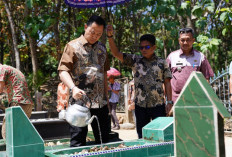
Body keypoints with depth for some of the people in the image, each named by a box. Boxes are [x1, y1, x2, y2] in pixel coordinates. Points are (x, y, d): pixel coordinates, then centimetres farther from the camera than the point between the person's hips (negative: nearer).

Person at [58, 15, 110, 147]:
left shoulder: (102, 48, 15)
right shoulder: (73, 46, -3)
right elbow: (63, 71, -12)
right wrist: (73, 88, -29)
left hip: (100, 102, 6)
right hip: (80, 101, -6)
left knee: (104, 139, 12)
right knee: (78, 141, -2)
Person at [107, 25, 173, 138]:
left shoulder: (162, 63, 4)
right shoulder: (135, 60, 5)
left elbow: (167, 83, 4)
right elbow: (116, 53, -1)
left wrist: (169, 101, -2)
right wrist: (110, 36, -14)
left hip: (158, 105, -1)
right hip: (140, 105, 2)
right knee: (142, 136, 11)